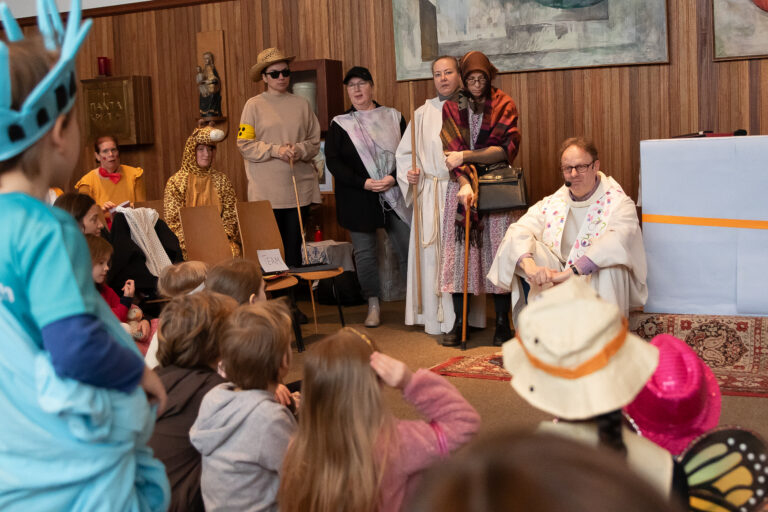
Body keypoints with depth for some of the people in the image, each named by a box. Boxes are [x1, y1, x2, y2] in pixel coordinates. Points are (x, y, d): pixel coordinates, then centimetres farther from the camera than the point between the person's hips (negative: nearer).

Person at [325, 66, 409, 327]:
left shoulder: (393, 117, 7)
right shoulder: (339, 124, 5)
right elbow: (333, 161, -2)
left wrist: (394, 177, -13)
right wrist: (363, 182, -14)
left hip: (394, 195, 0)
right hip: (358, 198, 0)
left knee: (408, 247, -3)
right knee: (364, 252, 4)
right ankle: (373, 305, 16)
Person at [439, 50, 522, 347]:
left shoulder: (504, 106, 3)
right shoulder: (452, 109, 7)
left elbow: (506, 149, -8)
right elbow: (452, 152, -3)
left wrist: (465, 156, -14)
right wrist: (465, 184, -18)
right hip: (462, 186, 1)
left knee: (497, 251, -2)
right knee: (460, 251, -2)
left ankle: (502, 323, 5)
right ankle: (459, 322, 4)